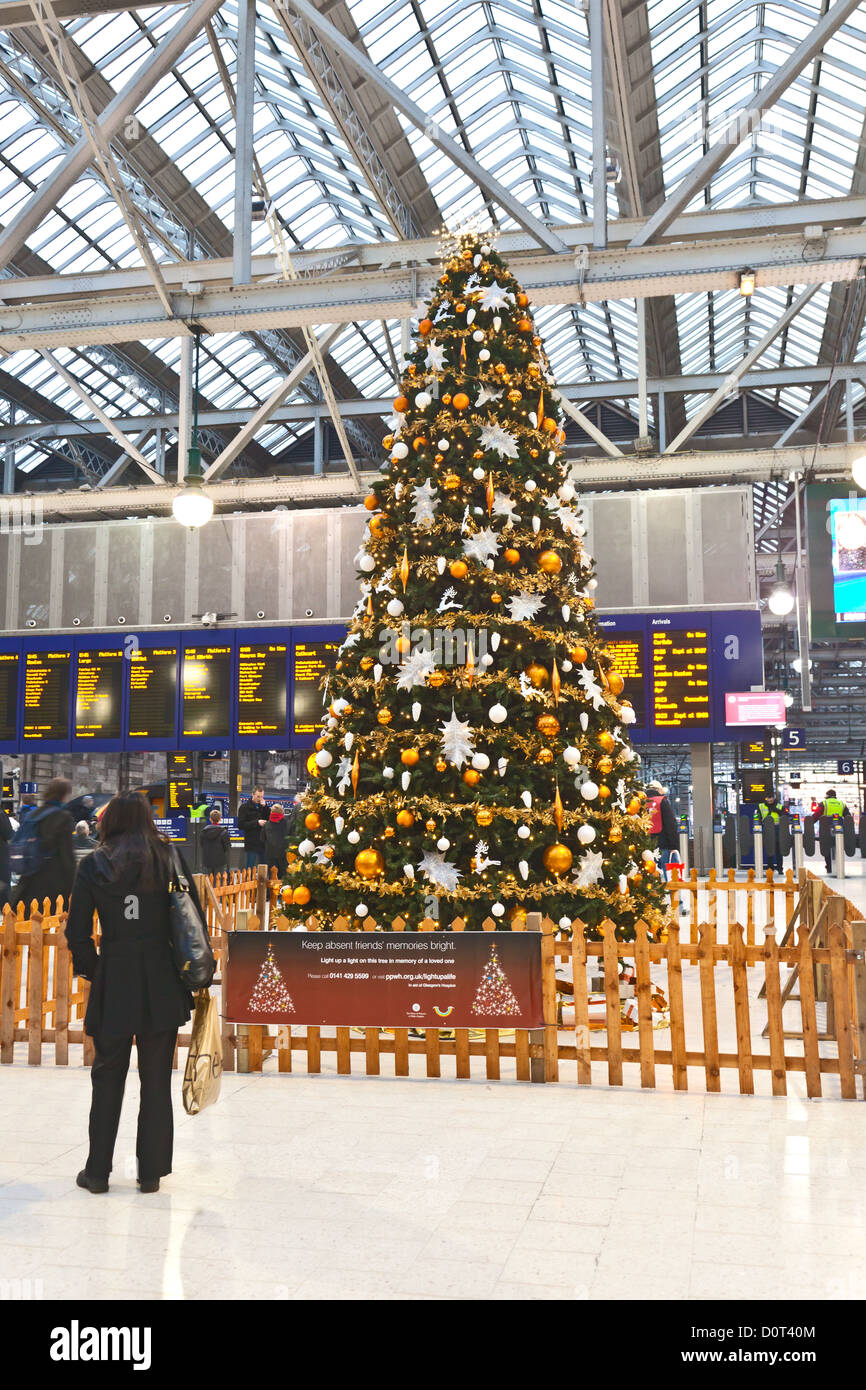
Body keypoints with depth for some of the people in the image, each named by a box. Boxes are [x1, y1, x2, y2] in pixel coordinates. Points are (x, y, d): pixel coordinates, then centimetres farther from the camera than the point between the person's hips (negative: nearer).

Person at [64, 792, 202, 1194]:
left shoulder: (94, 865, -2)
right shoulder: (169, 857, -2)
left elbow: (77, 931, -3)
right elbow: (194, 918, -2)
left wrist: (90, 968, 12)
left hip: (114, 983, 0)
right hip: (162, 983, 0)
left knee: (107, 1077, 14)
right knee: (156, 1080, 10)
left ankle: (97, 1171, 21)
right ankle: (151, 1172, 16)